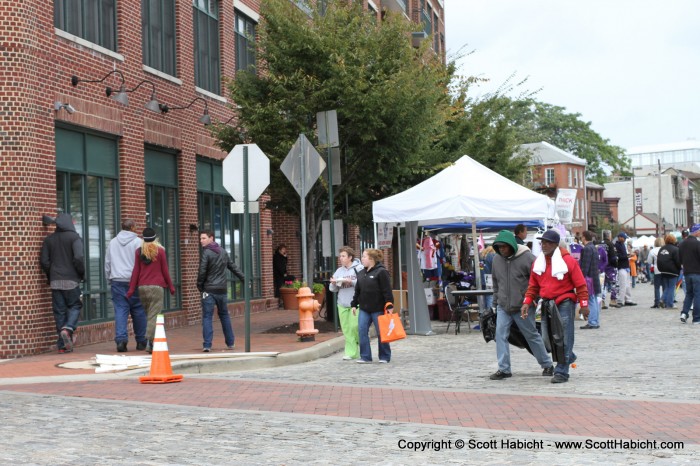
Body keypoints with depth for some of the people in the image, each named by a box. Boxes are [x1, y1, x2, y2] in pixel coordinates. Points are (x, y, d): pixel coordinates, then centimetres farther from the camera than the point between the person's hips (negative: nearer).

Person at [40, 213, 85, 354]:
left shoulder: (49, 239, 8)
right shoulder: (74, 237, -5)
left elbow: (44, 261, 4)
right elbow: (79, 258, -16)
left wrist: (50, 276, 15)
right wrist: (82, 274, -2)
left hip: (55, 281, 4)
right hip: (71, 280, -4)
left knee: (59, 311, 6)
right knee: (75, 306, 10)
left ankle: (63, 344, 5)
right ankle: (68, 328, -18)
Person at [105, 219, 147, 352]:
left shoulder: (112, 242, 12)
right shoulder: (137, 242, -2)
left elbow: (107, 263, 16)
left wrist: (109, 279, 23)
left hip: (117, 281, 3)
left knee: (120, 311, 0)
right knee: (138, 311, 5)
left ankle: (121, 339, -12)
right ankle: (141, 341, 10)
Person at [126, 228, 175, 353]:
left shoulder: (138, 251, 7)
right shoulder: (160, 251, 0)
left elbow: (136, 271, 6)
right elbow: (165, 270, 3)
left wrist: (131, 289, 8)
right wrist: (171, 286, 12)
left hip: (142, 287, 3)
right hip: (156, 286, -3)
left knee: (148, 315, 12)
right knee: (154, 315, -6)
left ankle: (150, 340, 10)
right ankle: (150, 342, -17)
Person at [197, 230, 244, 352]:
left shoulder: (206, 253, -10)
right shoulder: (223, 251, 11)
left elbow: (202, 272, -14)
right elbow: (233, 267, 17)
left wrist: (199, 286, 1)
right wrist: (244, 279, 24)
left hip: (209, 290, -6)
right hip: (222, 289, 6)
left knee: (207, 317, -3)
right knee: (224, 315, 17)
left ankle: (207, 345, -9)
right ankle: (230, 343, 19)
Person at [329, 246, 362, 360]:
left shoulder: (358, 268, -2)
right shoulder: (339, 271, 15)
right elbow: (333, 289, 16)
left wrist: (351, 281, -19)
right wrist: (333, 283, -4)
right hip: (342, 304, 5)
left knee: (355, 326, -11)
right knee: (346, 329, 2)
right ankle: (351, 352, 8)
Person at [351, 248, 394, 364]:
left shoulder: (381, 272, -11)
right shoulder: (361, 273, 11)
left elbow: (387, 291, -14)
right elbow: (357, 290, 17)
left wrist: (389, 306, -17)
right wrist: (354, 304, 13)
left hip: (378, 309, -6)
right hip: (364, 309, 6)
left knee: (381, 333, 3)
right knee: (362, 331, -2)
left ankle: (385, 357, 16)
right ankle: (365, 357, 5)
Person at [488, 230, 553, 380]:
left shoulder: (526, 257, -13)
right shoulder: (497, 259, 4)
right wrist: (496, 300, 16)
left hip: (523, 306, -4)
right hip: (503, 307, 4)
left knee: (532, 336, 8)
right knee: (500, 335, -6)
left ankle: (547, 365, 24)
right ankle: (503, 369, 2)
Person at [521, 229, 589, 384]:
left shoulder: (567, 260, -9)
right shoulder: (538, 262, 8)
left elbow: (580, 284, -7)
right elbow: (533, 285, 13)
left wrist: (584, 305, -8)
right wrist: (527, 302, 1)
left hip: (564, 303, -6)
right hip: (546, 304, 6)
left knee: (564, 338, -7)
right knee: (548, 338, 9)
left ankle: (561, 372, -2)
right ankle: (568, 357, 34)